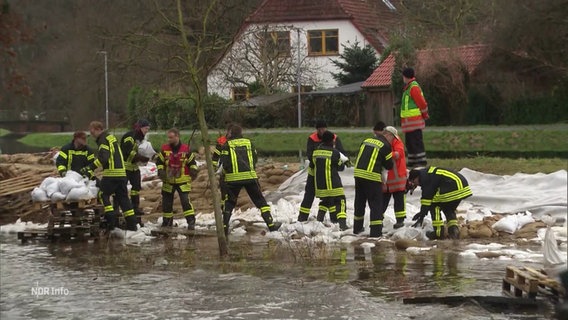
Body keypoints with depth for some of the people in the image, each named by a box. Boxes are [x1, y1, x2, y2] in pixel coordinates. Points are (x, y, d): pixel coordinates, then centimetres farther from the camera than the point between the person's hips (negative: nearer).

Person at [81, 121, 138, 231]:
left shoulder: (103, 139, -8)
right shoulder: (111, 137, 22)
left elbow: (103, 157, -21)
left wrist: (91, 168, -22)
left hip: (111, 173, -9)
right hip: (122, 172, 9)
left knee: (103, 194, -3)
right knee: (123, 197, 11)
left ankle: (110, 218, -10)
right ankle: (132, 223, 11)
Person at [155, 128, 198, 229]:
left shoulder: (185, 149, -6)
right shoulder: (165, 149, -2)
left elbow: (192, 161, 5)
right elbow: (159, 161, 7)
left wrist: (193, 171, -10)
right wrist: (160, 171, -9)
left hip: (182, 181, -3)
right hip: (168, 181, 3)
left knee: (185, 201, -15)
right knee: (166, 202, 10)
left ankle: (191, 221, -14)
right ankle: (167, 221, 26)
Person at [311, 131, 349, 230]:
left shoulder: (315, 152, 4)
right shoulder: (334, 152, -13)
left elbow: (312, 166, 13)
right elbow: (340, 167, -4)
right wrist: (343, 161, 16)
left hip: (319, 184, 6)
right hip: (332, 184, -6)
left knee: (325, 201, 24)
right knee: (340, 201, -3)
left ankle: (319, 221, 19)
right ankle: (342, 224, -16)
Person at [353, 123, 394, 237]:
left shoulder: (365, 141, 13)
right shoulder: (385, 145, -3)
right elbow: (389, 165, 2)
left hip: (358, 173, 6)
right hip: (373, 176, -6)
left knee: (359, 202, 20)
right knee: (376, 204, 1)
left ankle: (357, 228, 30)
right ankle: (376, 231, -4)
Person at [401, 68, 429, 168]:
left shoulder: (413, 87, -15)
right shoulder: (408, 87, 17)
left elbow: (422, 103, -16)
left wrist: (425, 115, -6)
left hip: (413, 121, -11)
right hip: (409, 121, 11)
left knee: (416, 141, -10)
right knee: (410, 142, 15)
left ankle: (421, 161, -9)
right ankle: (412, 162, 21)